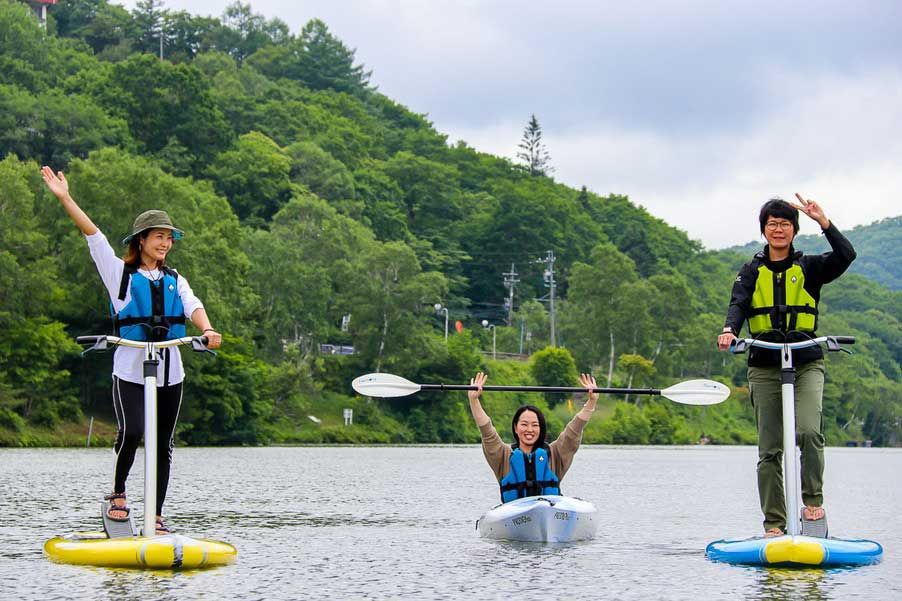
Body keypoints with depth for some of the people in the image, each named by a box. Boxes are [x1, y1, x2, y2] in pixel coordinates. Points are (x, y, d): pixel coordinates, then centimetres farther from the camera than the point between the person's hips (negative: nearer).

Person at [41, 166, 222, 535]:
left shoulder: (175, 281, 16)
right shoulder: (120, 273, 6)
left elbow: (193, 306, -1)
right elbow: (93, 235, -1)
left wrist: (207, 330, -23)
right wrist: (65, 199, -9)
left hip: (169, 372, 4)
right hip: (130, 369, -4)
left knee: (163, 443, 4)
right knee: (131, 431, -20)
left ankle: (157, 515, 10)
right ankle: (117, 493, 3)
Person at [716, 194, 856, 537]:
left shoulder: (809, 267, 7)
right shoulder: (752, 272, 10)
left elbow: (845, 256, -10)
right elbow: (739, 304, -7)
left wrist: (823, 222, -18)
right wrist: (730, 330, -27)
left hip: (807, 364, -1)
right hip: (765, 367, 1)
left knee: (808, 430, -23)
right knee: (770, 448, 0)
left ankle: (813, 500, -6)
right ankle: (774, 523, 5)